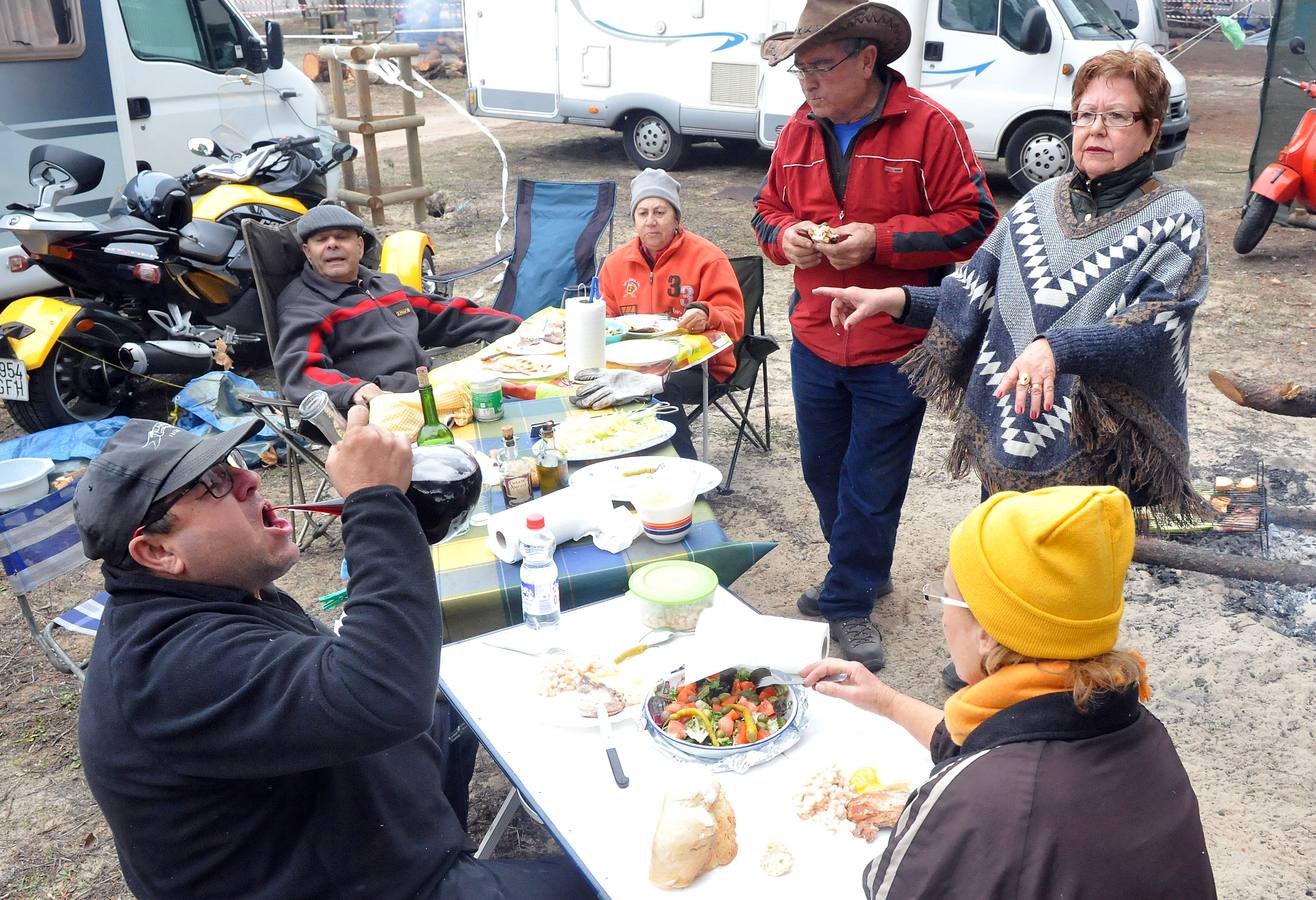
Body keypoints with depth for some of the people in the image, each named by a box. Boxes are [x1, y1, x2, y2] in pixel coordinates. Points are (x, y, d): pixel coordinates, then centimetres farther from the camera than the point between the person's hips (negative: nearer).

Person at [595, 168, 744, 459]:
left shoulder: (707, 257, -1)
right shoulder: (616, 262, 13)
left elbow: (734, 320, -5)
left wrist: (707, 317, -27)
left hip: (698, 364, -4)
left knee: (660, 388, -37)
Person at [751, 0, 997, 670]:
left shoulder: (929, 127, -11)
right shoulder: (800, 130, 5)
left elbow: (972, 219, -12)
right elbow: (768, 208, 15)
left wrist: (880, 240, -22)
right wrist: (786, 235, -9)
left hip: (894, 348, -5)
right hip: (814, 341, 6)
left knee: (871, 484, 6)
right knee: (822, 470, 18)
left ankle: (849, 600, 25)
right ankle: (863, 573, 41)